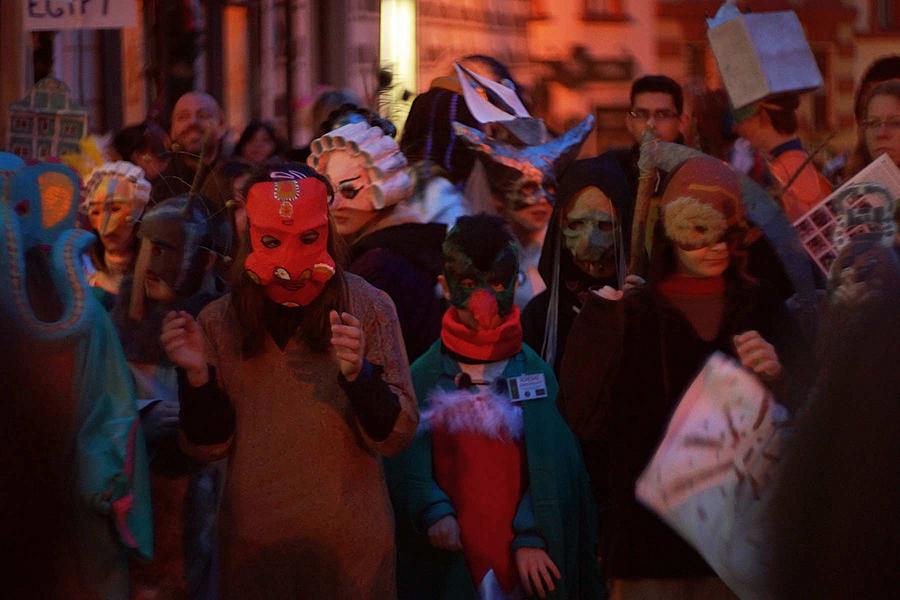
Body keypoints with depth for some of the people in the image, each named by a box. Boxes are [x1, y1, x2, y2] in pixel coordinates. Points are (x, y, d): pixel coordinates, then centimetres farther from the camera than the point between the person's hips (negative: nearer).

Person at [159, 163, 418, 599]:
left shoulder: (368, 308, -7)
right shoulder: (219, 321, -1)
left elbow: (396, 435, -10)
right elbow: (207, 445, 0)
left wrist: (358, 373, -28)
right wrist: (197, 374, -17)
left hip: (351, 543, -1)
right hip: (252, 541, 1)